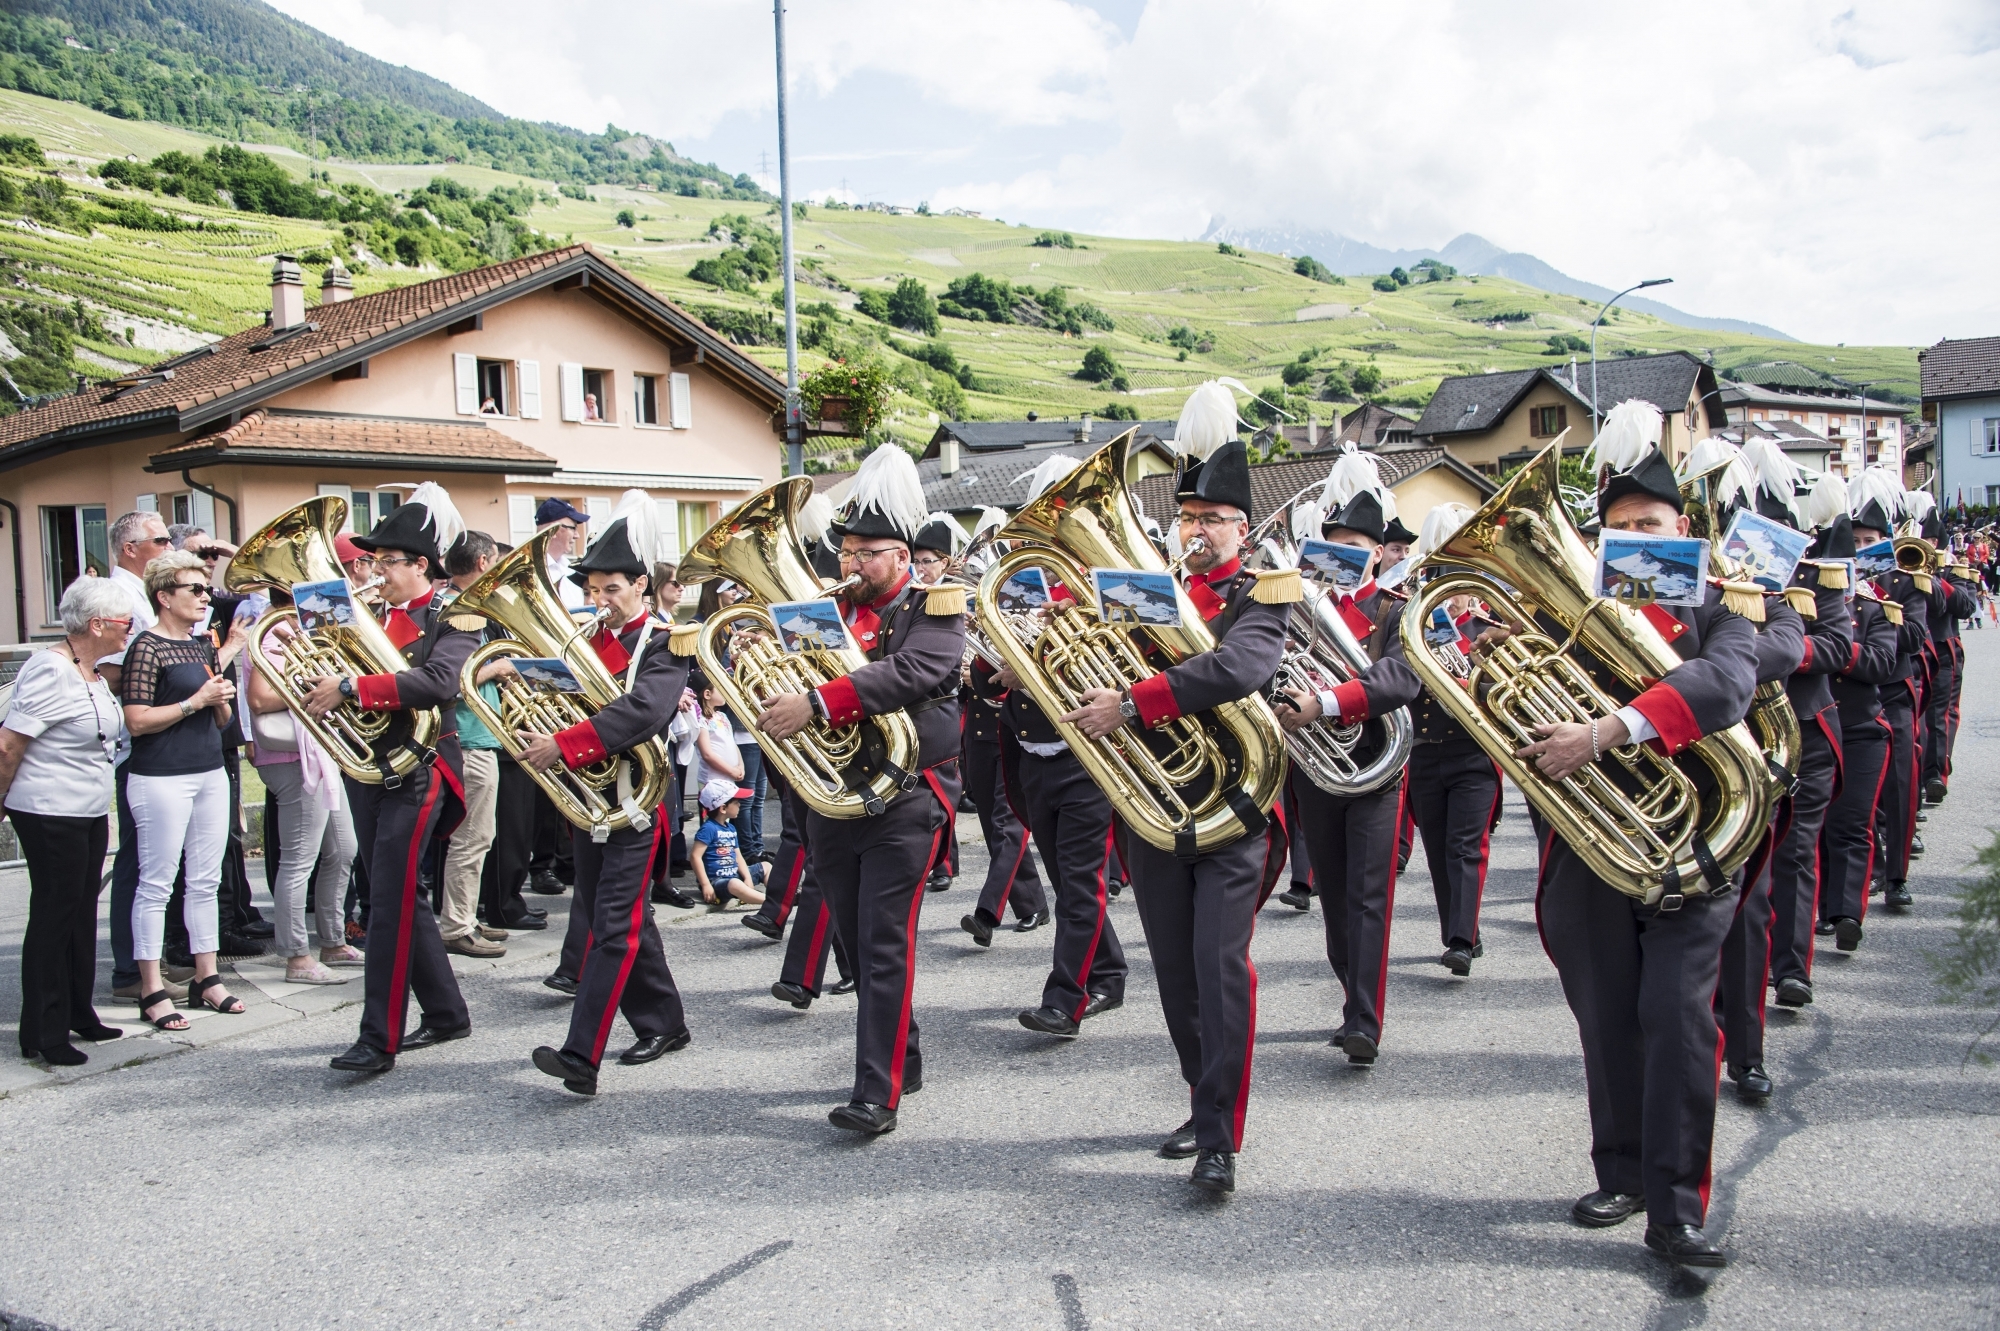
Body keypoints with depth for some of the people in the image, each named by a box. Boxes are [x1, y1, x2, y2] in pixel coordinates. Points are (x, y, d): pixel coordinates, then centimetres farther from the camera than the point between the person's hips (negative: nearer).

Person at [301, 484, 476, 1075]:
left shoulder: (452, 621, -8)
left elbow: (436, 682, -26)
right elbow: (342, 673, 15)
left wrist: (350, 688, -28)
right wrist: (323, 683, -8)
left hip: (416, 773, -7)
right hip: (367, 772, 8)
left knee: (390, 903, -9)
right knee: (401, 898, 12)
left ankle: (379, 1039, -4)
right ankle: (446, 1014, 25)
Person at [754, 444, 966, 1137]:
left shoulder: (934, 610, -7)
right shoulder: (829, 608, 12)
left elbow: (908, 674, -26)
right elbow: (789, 670, 13)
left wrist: (817, 706, -35)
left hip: (904, 798, -6)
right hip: (831, 798, 7)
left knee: (886, 943, -8)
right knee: (858, 942, 15)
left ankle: (878, 1093, -5)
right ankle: (901, 1056, 32)